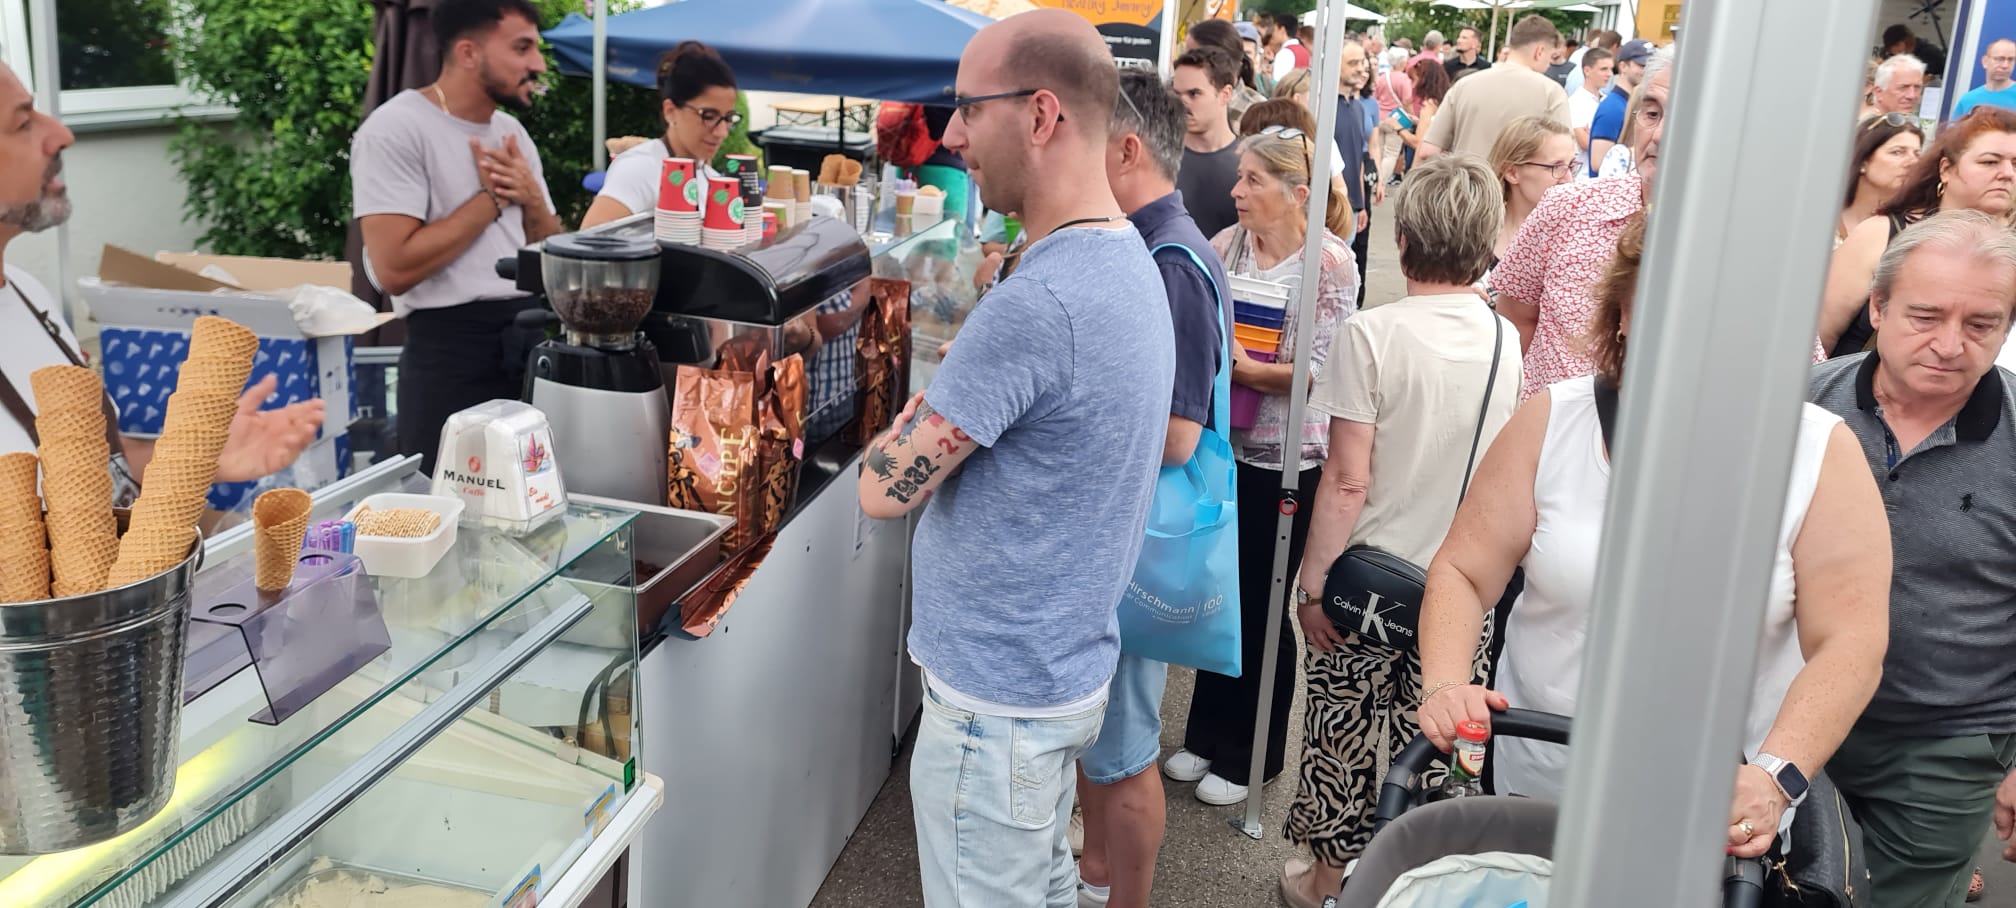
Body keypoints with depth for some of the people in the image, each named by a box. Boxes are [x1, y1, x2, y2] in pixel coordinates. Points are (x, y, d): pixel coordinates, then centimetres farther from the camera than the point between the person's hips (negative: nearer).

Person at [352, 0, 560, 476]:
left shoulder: (512, 132, 12)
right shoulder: (396, 129, -10)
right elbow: (394, 269, -21)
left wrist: (532, 198, -5)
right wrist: (492, 198, -12)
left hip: (534, 339, 7)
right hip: (452, 351, -7)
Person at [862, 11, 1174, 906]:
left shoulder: (1034, 303, -27)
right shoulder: (1128, 262, 5)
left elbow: (884, 488, -19)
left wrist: (931, 394, -4)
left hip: (995, 699, -9)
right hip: (1063, 666, 9)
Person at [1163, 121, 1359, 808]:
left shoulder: (1331, 263, -10)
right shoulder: (1227, 245, 3)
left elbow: (1325, 371, -14)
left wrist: (1251, 371, -26)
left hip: (1287, 457, -5)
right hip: (1225, 444, 5)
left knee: (1264, 605, 6)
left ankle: (1253, 756, 24)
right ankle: (1207, 735, 32)